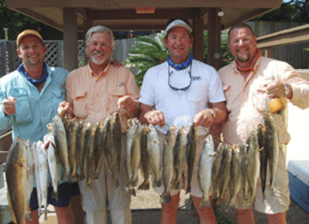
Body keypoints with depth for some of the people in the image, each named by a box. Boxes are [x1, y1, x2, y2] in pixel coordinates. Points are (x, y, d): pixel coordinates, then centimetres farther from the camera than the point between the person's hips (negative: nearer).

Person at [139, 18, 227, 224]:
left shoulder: (208, 72, 6)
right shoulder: (153, 74, 9)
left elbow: (223, 112, 4)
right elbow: (143, 113, 7)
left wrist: (212, 114, -20)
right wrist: (149, 116, -17)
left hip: (199, 145, -1)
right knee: (168, 207, 11)